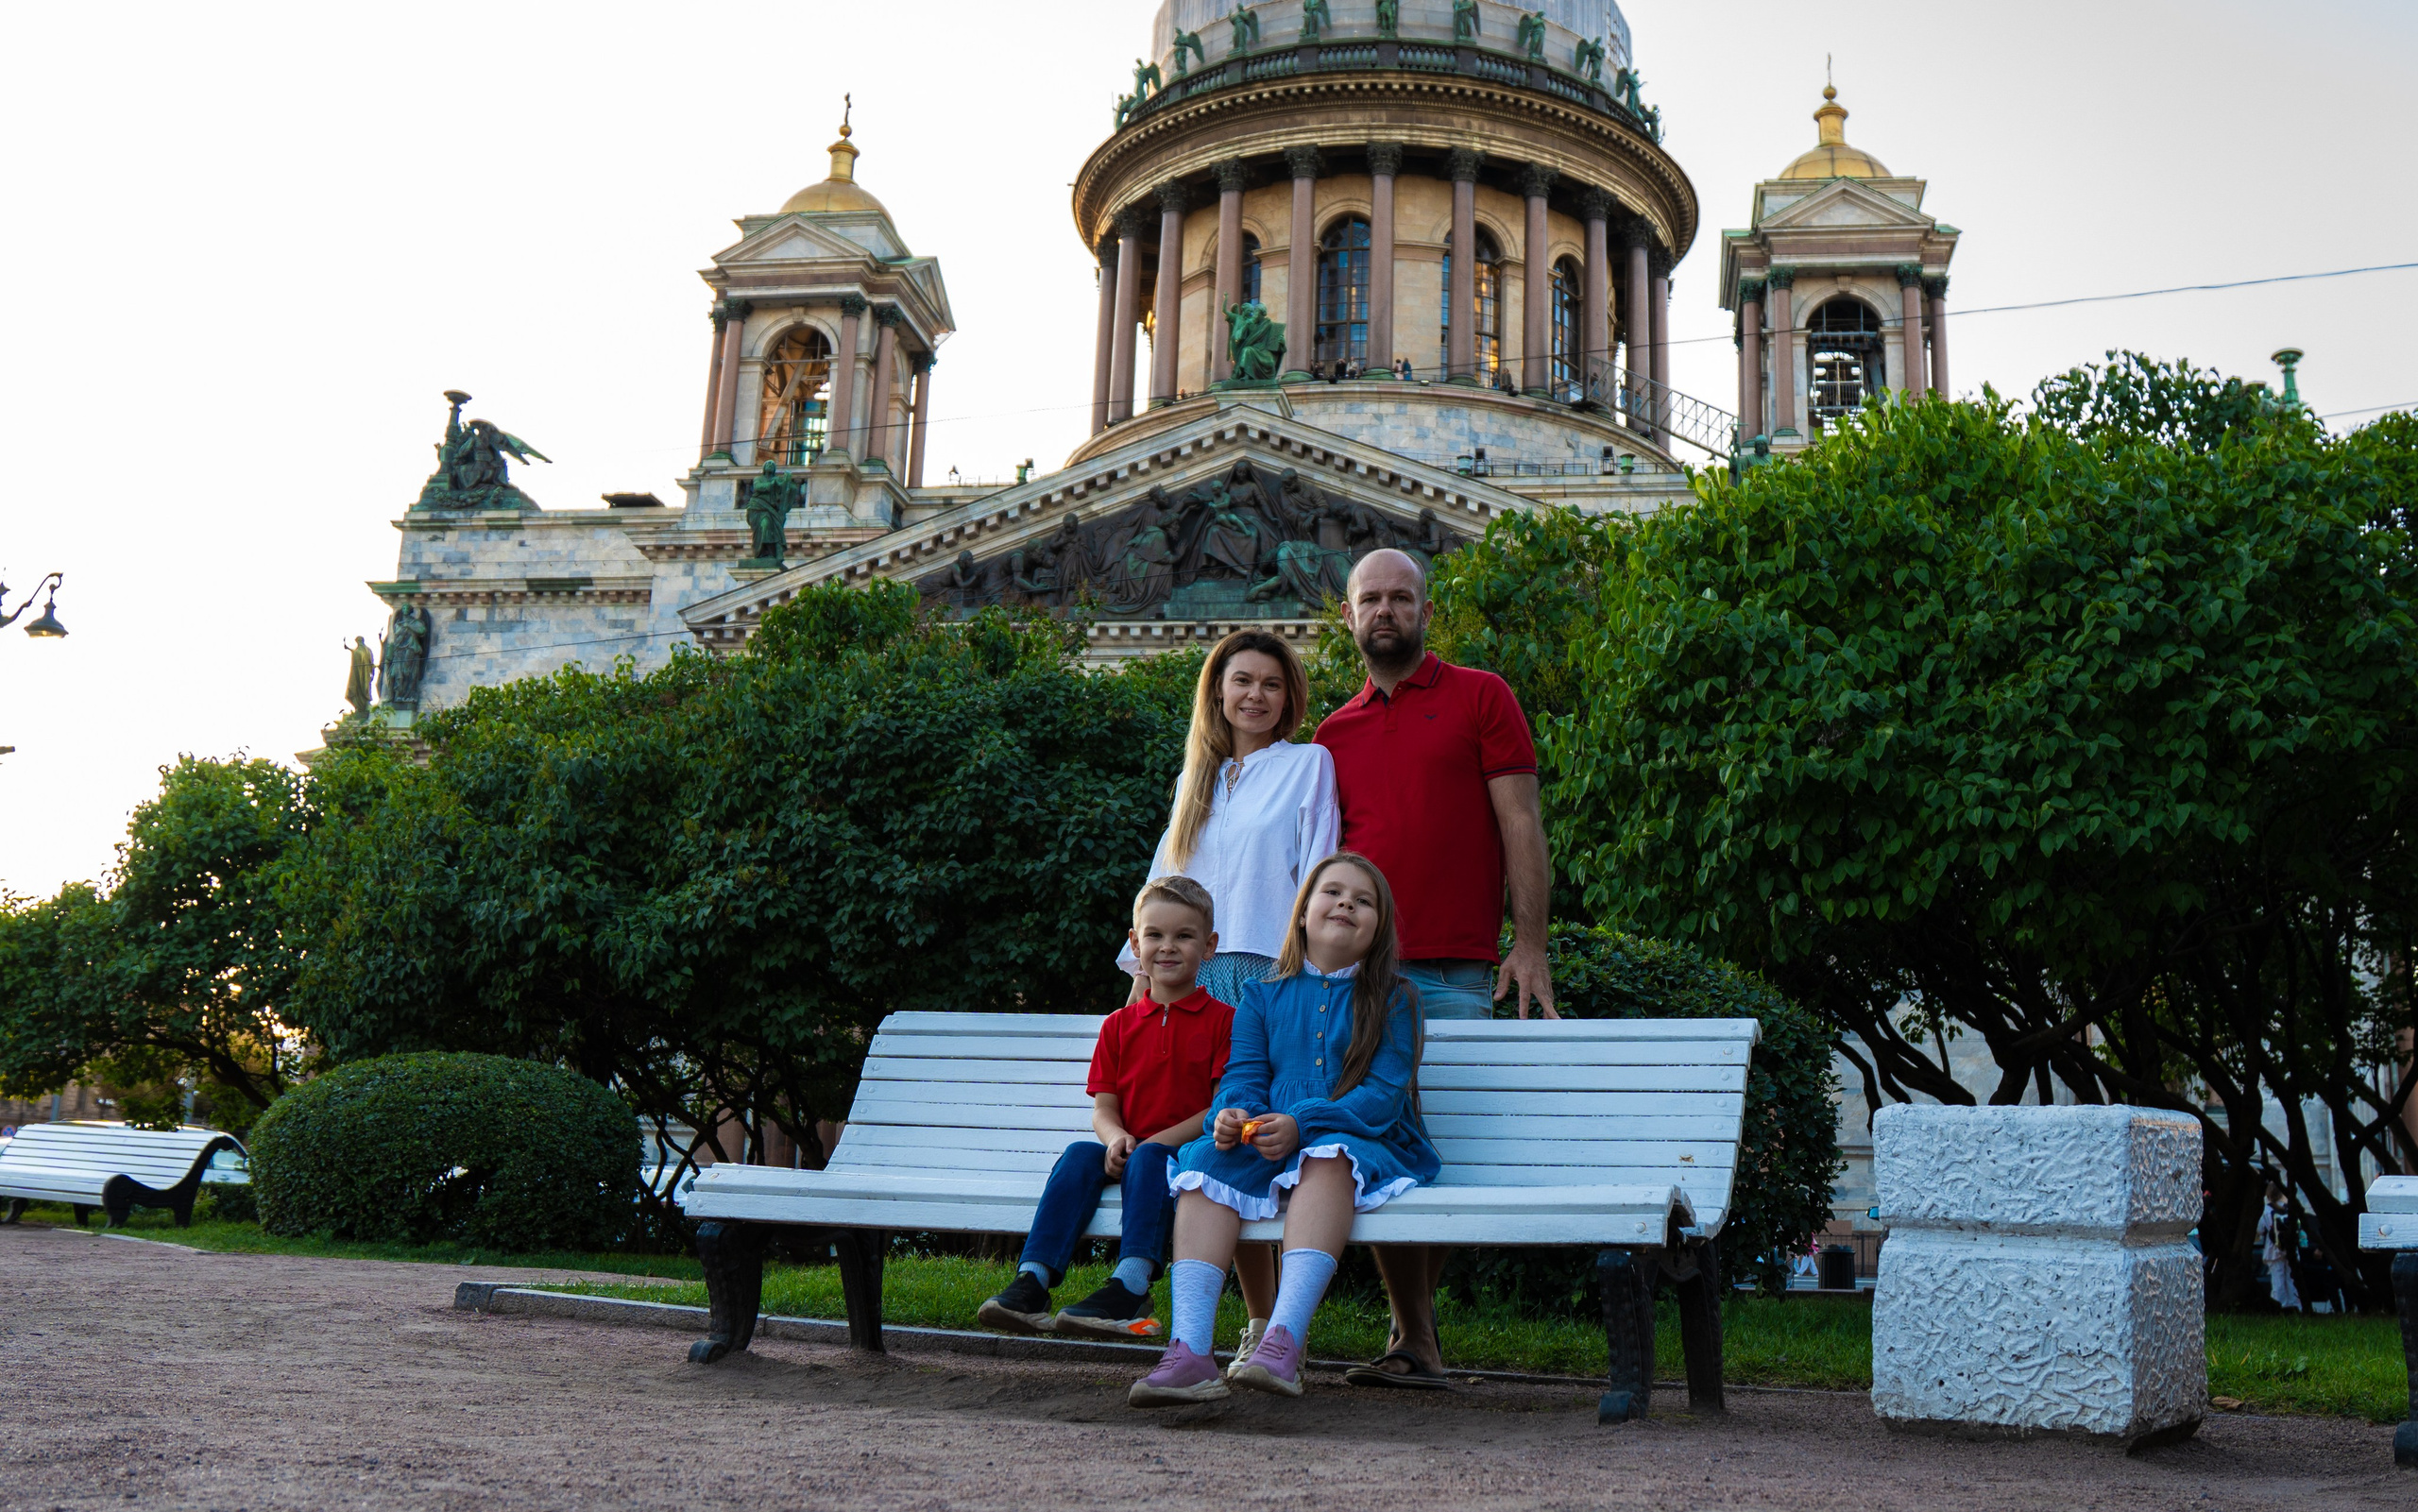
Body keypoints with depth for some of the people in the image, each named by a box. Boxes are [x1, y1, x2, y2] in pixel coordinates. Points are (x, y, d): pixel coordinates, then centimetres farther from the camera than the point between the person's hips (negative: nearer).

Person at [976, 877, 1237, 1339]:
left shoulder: (1222, 1020, 4)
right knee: (1080, 1154, -26)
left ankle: (1130, 1288, -46)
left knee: (1148, 1159, -34)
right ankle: (1032, 1282, -37)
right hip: (1126, 1152, 4)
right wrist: (1116, 1137, -15)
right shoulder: (1119, 1025, 16)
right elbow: (1103, 1108, 11)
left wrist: (1157, 1141, -15)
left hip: (1187, 1152, -3)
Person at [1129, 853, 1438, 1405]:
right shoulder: (1262, 998, 18)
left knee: (1329, 1156, -37)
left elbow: (1384, 1094, -6)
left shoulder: (1392, 1000, 7)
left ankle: (1282, 1343, -51)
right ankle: (1190, 1351, -40)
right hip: (1267, 1148, 3)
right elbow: (1244, 1076, 8)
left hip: (1366, 1145, -3)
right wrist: (1234, 1114, -19)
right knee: (1209, 1158, -27)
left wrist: (1302, 1124, -22)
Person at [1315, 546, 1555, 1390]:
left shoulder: (1480, 697, 8)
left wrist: (1529, 945, -8)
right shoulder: (1335, 733, 19)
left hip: (1454, 971, -3)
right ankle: (1416, 1342, 7)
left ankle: (1416, 1328, 13)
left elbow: (1520, 824, 2)